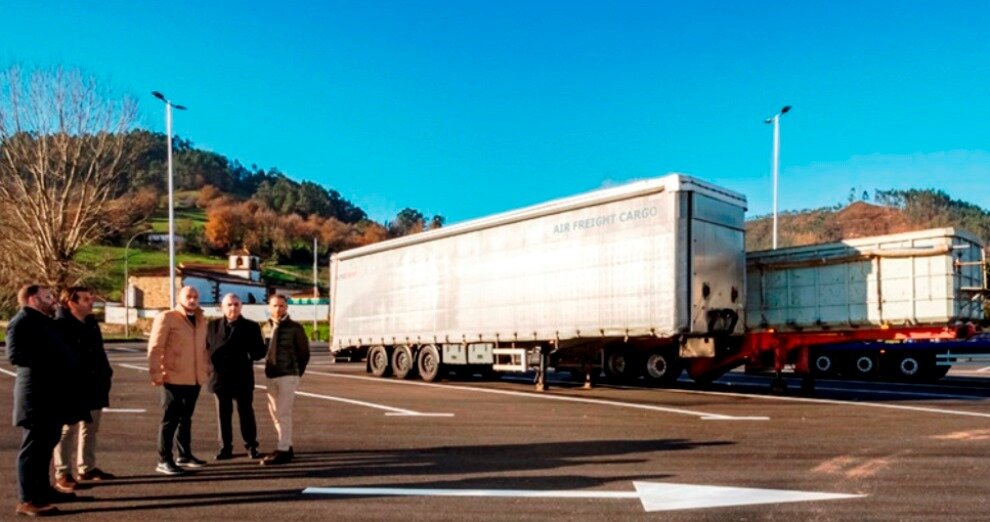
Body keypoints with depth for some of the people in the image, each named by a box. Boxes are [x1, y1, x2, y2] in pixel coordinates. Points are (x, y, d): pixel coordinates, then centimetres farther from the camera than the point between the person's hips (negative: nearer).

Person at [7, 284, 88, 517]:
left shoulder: (45, 322, 19)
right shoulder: (22, 322, -10)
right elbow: (15, 354, -23)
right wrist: (46, 360, -20)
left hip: (53, 394, 10)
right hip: (37, 395, -9)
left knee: (47, 444, 17)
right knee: (34, 446, -4)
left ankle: (43, 489, 28)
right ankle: (28, 500, 2)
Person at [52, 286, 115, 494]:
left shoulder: (91, 323, 12)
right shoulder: (60, 325, -13)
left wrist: (106, 374, 10)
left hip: (94, 386, 8)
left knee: (90, 428, 15)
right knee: (67, 430, 0)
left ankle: (87, 468, 26)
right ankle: (62, 474, 9)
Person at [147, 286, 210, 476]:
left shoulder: (201, 320, 14)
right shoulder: (166, 317, -6)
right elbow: (155, 347, -10)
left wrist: (206, 369, 11)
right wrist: (156, 374, -15)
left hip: (195, 378, 6)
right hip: (174, 378, -6)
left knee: (186, 418, 16)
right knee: (170, 419, -1)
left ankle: (184, 455, 25)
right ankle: (164, 460, 7)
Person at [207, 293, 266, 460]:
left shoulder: (251, 326, 1)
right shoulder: (213, 326, 6)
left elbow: (260, 351, 0)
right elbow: (206, 347, 9)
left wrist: (249, 356, -19)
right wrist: (212, 362, -9)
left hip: (242, 378, -1)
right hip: (221, 377, 1)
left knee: (246, 413, 6)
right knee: (223, 414, 8)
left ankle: (251, 446, 18)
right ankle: (226, 448, 19)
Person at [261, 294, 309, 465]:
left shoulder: (295, 328, -5)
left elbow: (304, 353, -1)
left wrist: (296, 373, 2)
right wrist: (267, 371, 7)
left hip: (288, 376, -6)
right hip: (271, 376, 6)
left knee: (283, 413, -8)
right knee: (275, 412, 11)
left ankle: (283, 450, -3)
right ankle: (287, 446, 24)